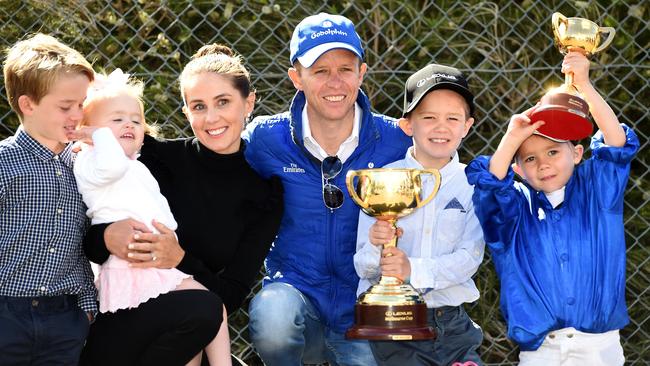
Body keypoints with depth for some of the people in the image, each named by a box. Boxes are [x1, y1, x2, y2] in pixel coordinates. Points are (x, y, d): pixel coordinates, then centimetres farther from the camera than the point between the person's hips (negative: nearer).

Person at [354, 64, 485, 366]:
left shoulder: (473, 184, 2)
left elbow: (470, 258, -9)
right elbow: (364, 268, -2)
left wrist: (415, 270, -23)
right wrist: (376, 249, -24)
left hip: (452, 321, 2)